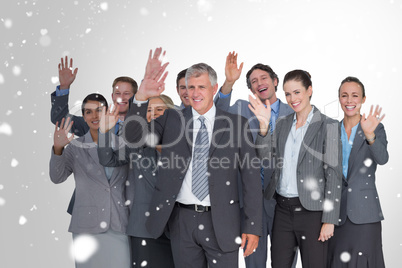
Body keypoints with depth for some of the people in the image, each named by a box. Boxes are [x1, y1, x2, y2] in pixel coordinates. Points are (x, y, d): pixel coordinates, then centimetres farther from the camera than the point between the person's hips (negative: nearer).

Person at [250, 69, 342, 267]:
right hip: (283, 209, 5)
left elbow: (334, 175, -9)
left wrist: (329, 220, -12)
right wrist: (264, 126, -13)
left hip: (311, 211, -5)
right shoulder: (283, 125, 10)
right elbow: (266, 158, 1)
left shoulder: (327, 126, -7)